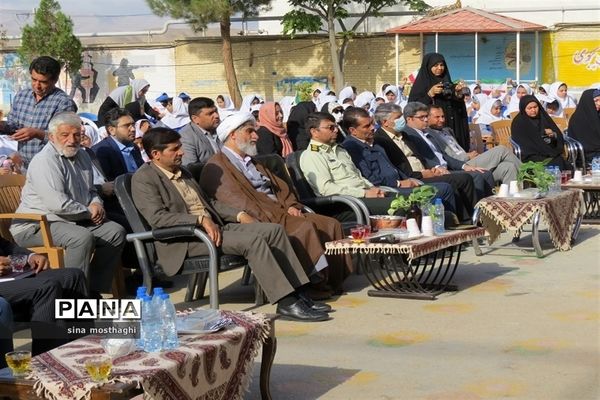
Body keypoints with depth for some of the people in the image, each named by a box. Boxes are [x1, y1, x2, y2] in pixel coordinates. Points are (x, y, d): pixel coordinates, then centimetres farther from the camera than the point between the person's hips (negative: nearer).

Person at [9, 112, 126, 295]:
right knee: (83, 237, -33)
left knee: (116, 232, -5)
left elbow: (91, 190, 30)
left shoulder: (82, 157, 13)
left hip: (75, 220, 9)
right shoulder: (45, 161, -16)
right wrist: (89, 212, -12)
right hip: (35, 226, -9)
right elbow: (57, 204, -27)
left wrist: (96, 204, 5)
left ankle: (97, 290, -3)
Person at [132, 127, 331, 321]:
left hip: (215, 227, 9)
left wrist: (239, 215, 10)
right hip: (185, 241, -9)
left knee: (274, 229, -7)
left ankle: (295, 292, -7)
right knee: (253, 239, -28)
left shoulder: (182, 172, 22)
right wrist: (201, 220, -24)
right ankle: (286, 302, -26)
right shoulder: (143, 178, -5)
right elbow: (157, 217, -19)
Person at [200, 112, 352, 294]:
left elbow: (280, 186, 25)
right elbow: (237, 200, -14)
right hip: (260, 221, -9)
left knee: (330, 224, -7)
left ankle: (333, 282, -7)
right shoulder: (216, 167, -2)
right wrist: (272, 220, -21)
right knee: (305, 228, -30)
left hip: (282, 213, 9)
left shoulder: (252, 161, 28)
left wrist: (291, 205, 3)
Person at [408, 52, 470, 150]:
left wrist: (458, 93, -8)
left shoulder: (448, 83, 13)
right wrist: (430, 94, -18)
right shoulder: (421, 84, -1)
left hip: (450, 127, 5)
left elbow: (458, 106, 11)